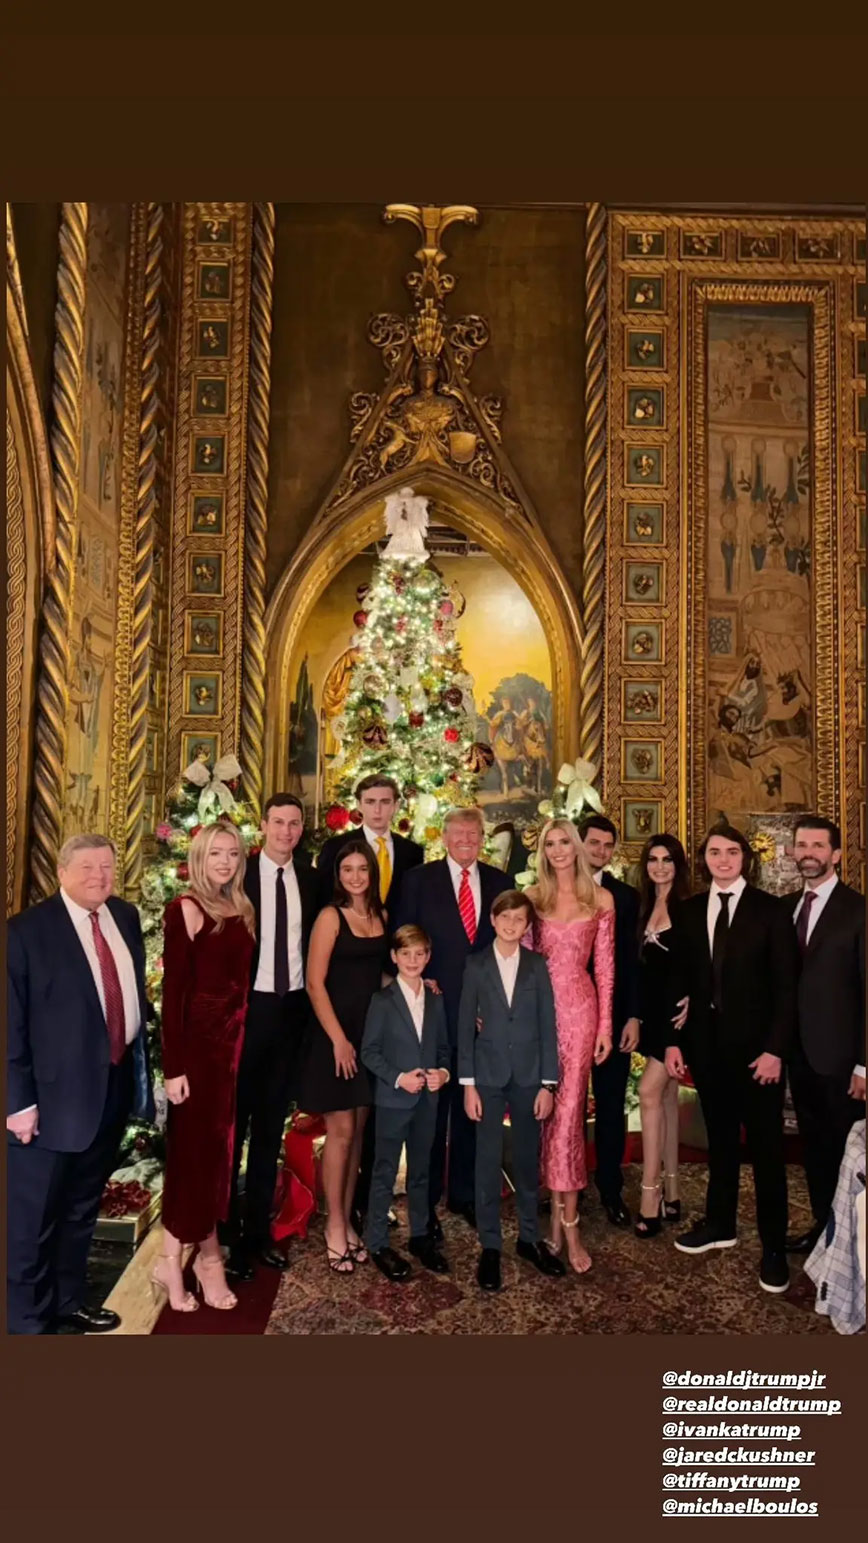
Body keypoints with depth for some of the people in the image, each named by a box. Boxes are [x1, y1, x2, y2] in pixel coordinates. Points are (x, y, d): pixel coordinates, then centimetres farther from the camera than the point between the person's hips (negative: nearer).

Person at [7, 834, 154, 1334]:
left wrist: (141, 1062, 7)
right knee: (32, 1217, 6)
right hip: (56, 1092, -6)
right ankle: (26, 1320, 24)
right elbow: (10, 1023, -14)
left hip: (116, 1083, 7)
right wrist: (19, 1101, -17)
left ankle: (69, 1300, 39)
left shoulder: (126, 917, 5)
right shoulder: (26, 930, -14)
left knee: (83, 1207, 22)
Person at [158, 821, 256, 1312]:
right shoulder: (187, 908, -11)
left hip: (235, 1039, 7)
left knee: (217, 1148, 13)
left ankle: (174, 1260, 26)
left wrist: (243, 1039, 5)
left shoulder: (242, 908, 9)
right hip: (199, 1040, -7)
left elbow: (243, 980, 9)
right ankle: (209, 1257, 20)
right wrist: (173, 1066, -16)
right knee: (200, 1148, 5)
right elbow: (173, 991, -14)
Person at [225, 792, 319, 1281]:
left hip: (293, 1009, 4)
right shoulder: (238, 873, -7)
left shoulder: (310, 879, 5)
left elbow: (314, 946, 11)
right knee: (233, 1121, 4)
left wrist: (311, 1001, 3)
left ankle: (259, 1228, 25)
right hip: (247, 1006, -4)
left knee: (273, 1123, 13)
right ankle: (225, 1232, 16)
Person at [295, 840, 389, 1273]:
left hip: (373, 1032, 6)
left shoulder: (381, 916, 8)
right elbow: (315, 983, -13)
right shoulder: (331, 916, -9)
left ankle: (348, 1219, 22)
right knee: (341, 1130, -1)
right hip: (337, 1033, -6)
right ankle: (335, 1226, 13)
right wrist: (338, 1038, -16)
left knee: (358, 1129, 12)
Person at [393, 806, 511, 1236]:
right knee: (430, 1108, 6)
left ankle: (465, 1194, 27)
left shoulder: (499, 882, 7)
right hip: (434, 1007, -3)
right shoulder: (419, 879, -1)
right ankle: (425, 1201, 18)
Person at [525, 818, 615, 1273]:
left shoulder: (601, 899, 3)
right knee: (545, 1112, 6)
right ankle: (558, 1214, 18)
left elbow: (605, 966, 4)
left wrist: (606, 1026, 1)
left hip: (578, 1008, -2)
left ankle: (568, 1224, 5)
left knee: (567, 1112, -4)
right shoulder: (532, 896, 6)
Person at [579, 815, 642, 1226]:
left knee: (611, 1106, 6)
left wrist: (633, 1017, -5)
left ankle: (610, 1189, 19)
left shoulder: (626, 896, 4)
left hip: (613, 1015, 1)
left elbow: (632, 961, 1)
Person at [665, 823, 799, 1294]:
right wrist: (673, 1039, 1)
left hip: (756, 1045, -3)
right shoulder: (689, 910, 4)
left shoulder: (770, 910, -7)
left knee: (766, 1145, 6)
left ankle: (773, 1246, 18)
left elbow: (786, 985, -8)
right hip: (706, 1042, 4)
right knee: (720, 1137, 17)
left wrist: (775, 1048, -14)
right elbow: (681, 981, 6)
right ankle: (720, 1223, 33)